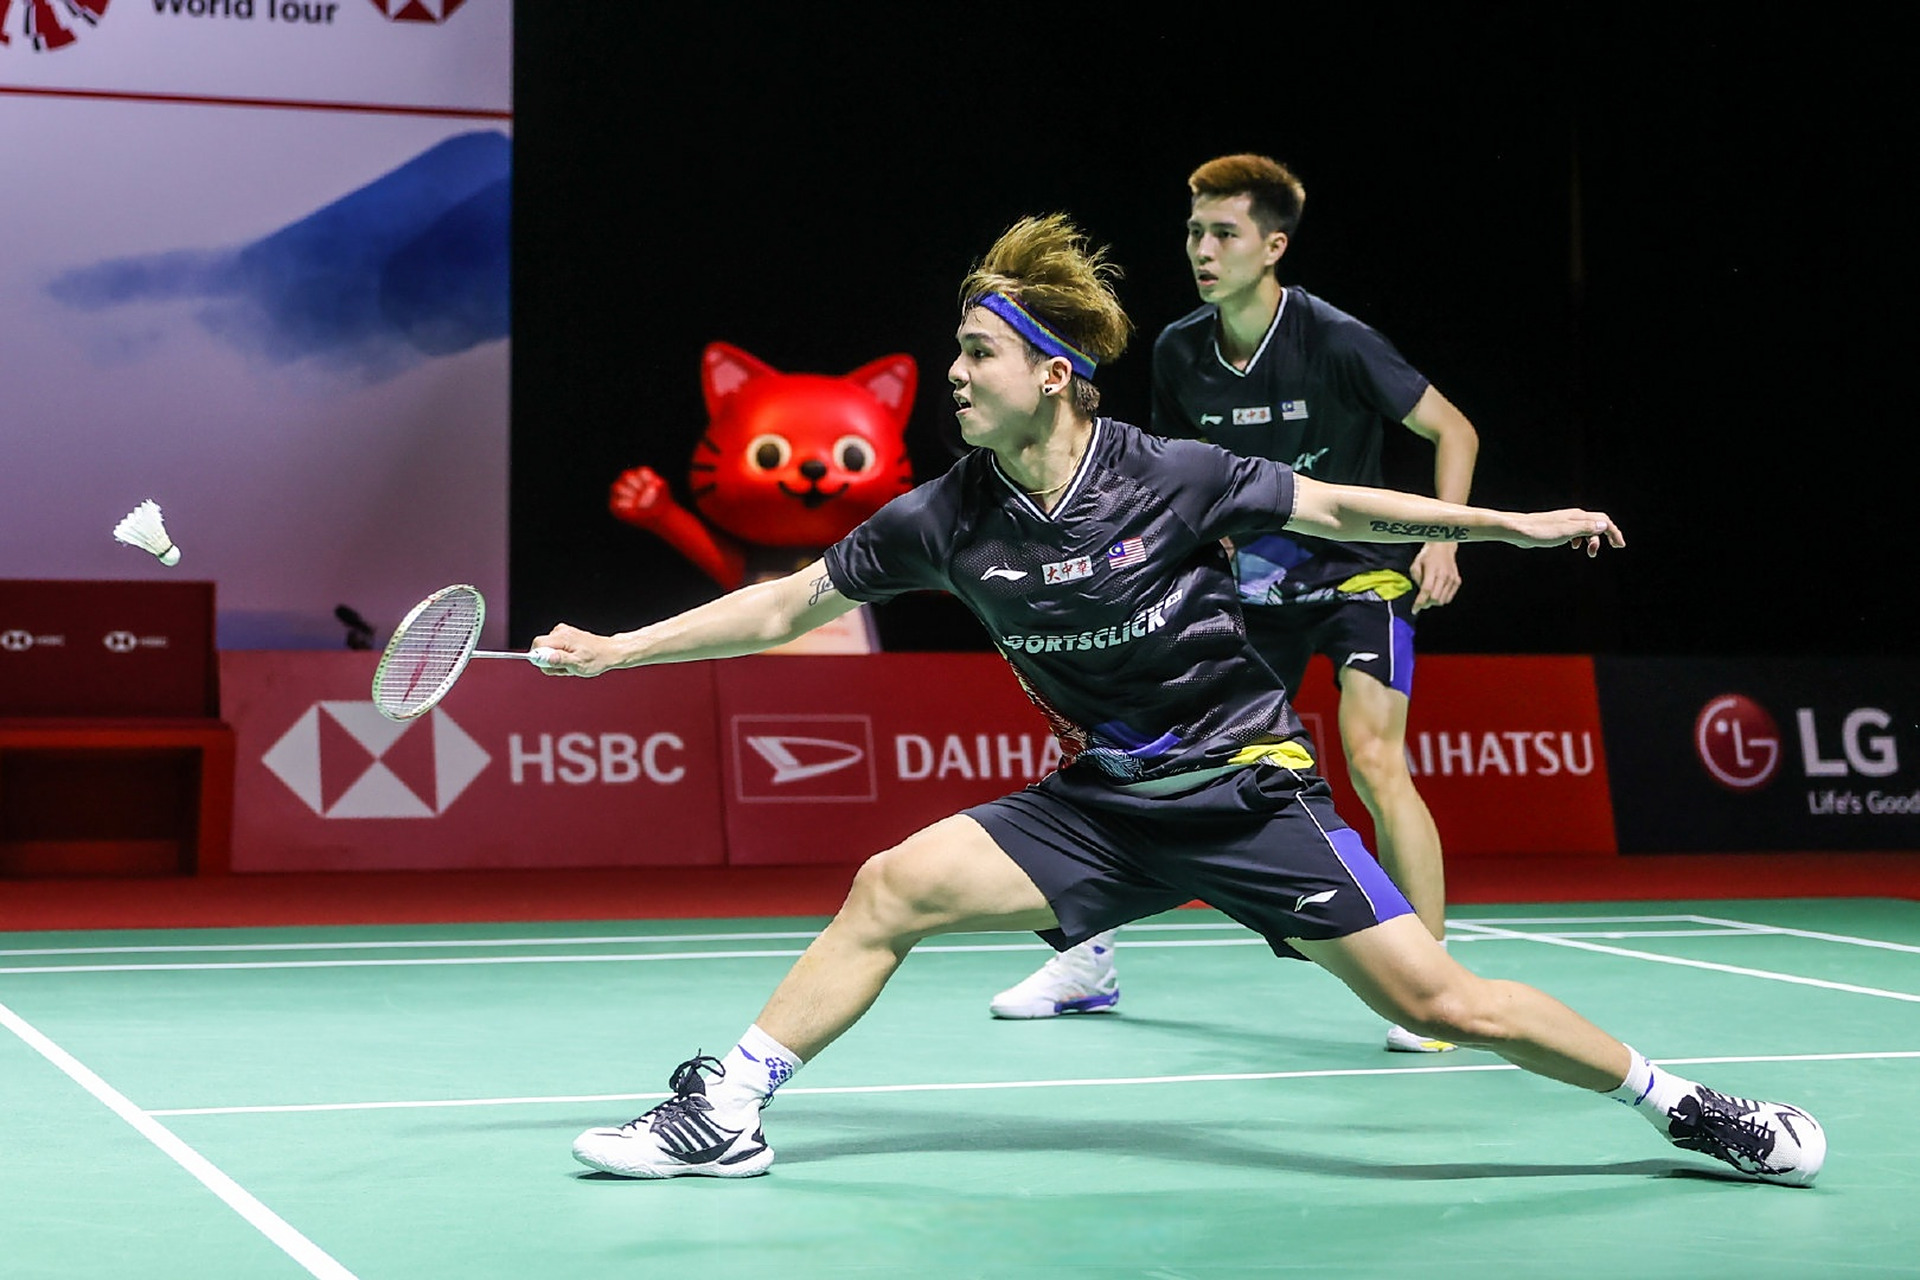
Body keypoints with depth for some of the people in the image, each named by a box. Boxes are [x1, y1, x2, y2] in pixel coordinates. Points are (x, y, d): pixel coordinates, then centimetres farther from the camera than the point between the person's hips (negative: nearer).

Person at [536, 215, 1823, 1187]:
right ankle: (729, 1108, -2)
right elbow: (781, 606, 2)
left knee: (1443, 1002, -10)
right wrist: (613, 650, 1)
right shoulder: (946, 521, -7)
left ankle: (1673, 1101, 9)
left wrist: (1513, 524, -4)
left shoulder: (1171, 477, -16)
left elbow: (1339, 507, -3)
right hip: (1102, 800, 4)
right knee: (893, 885, -13)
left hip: (1252, 789, -3)